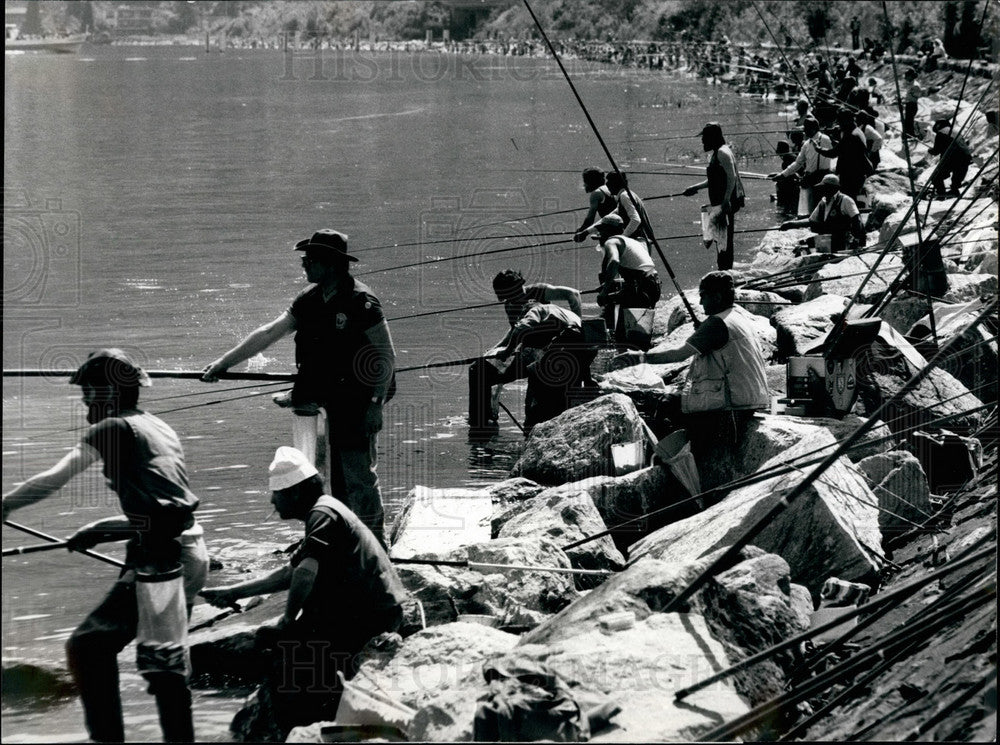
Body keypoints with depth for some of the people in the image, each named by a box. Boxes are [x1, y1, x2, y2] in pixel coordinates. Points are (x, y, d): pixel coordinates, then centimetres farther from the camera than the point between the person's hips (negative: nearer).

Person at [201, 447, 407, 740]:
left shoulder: (322, 514, -13)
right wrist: (233, 592, 24)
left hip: (371, 615, -11)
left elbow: (305, 573, -26)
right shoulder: (326, 510, 20)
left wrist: (289, 619, -14)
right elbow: (289, 574, 25)